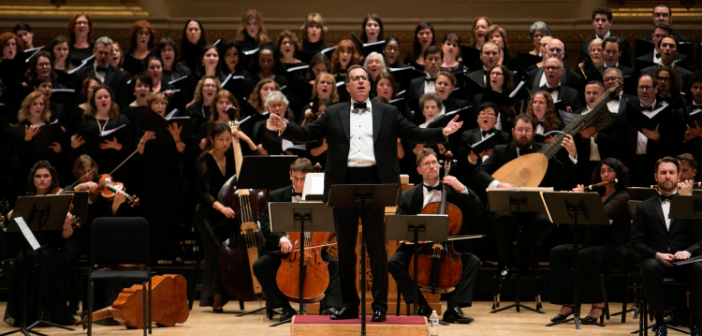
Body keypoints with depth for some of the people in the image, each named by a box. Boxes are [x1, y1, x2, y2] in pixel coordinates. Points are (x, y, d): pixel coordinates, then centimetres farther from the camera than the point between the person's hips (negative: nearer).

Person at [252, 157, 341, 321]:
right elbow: (266, 225, -8)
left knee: (336, 264, -26)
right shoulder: (276, 196, 3)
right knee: (259, 265, -26)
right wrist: (280, 238, -28)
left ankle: (330, 306, -24)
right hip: (282, 251, 0)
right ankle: (285, 308, -19)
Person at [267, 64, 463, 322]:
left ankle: (380, 305, 4)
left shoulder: (388, 114, 12)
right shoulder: (333, 114, 13)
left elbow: (415, 134, 8)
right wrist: (284, 128, -8)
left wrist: (442, 133, -6)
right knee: (345, 247, 6)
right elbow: (307, 134, 8)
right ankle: (349, 304, 15)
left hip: (374, 184, -2)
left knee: (377, 246, -2)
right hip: (344, 184, 2)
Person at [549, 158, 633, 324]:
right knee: (557, 253, -14)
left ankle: (597, 305, -23)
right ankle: (567, 304, -15)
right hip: (594, 245, 8)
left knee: (584, 256, -36)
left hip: (619, 250, -7)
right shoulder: (597, 195, 17)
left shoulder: (622, 197, -6)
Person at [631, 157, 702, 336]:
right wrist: (657, 255, -14)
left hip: (684, 261, 0)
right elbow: (636, 243, 5)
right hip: (655, 260, 0)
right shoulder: (644, 207, 14)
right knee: (650, 267, -36)